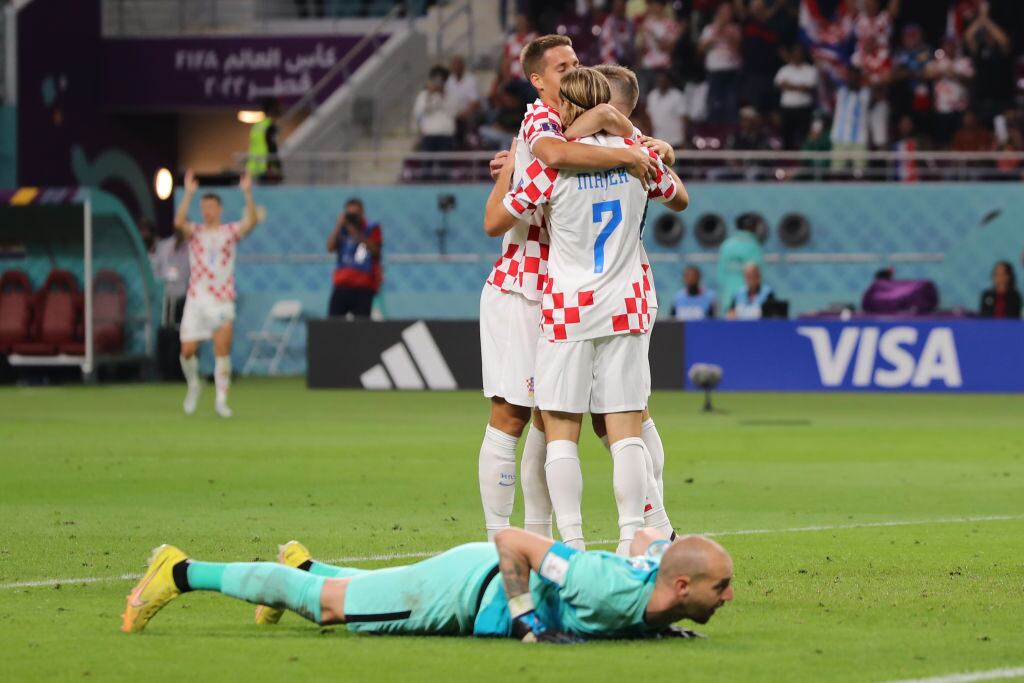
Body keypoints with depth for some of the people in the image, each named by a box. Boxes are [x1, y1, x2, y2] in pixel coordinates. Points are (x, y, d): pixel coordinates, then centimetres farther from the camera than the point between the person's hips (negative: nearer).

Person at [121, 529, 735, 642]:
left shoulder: (655, 571, -14)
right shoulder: (615, 589, -39)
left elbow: (646, 537, 12)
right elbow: (511, 539, -36)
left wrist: (656, 625, 4)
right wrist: (528, 624, -33)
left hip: (499, 588, 7)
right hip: (470, 585, -7)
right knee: (324, 603, 5)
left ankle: (304, 566, 58)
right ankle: (182, 574, 16)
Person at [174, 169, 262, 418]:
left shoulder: (230, 232, 5)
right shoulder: (195, 232, 5)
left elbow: (251, 221, -13)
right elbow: (179, 222, -16)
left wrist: (247, 193, -23)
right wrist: (188, 194, -25)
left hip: (222, 302, -1)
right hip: (196, 300, 1)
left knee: (222, 350, -9)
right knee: (187, 350, -1)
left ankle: (221, 400, -4)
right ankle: (194, 384, 28)